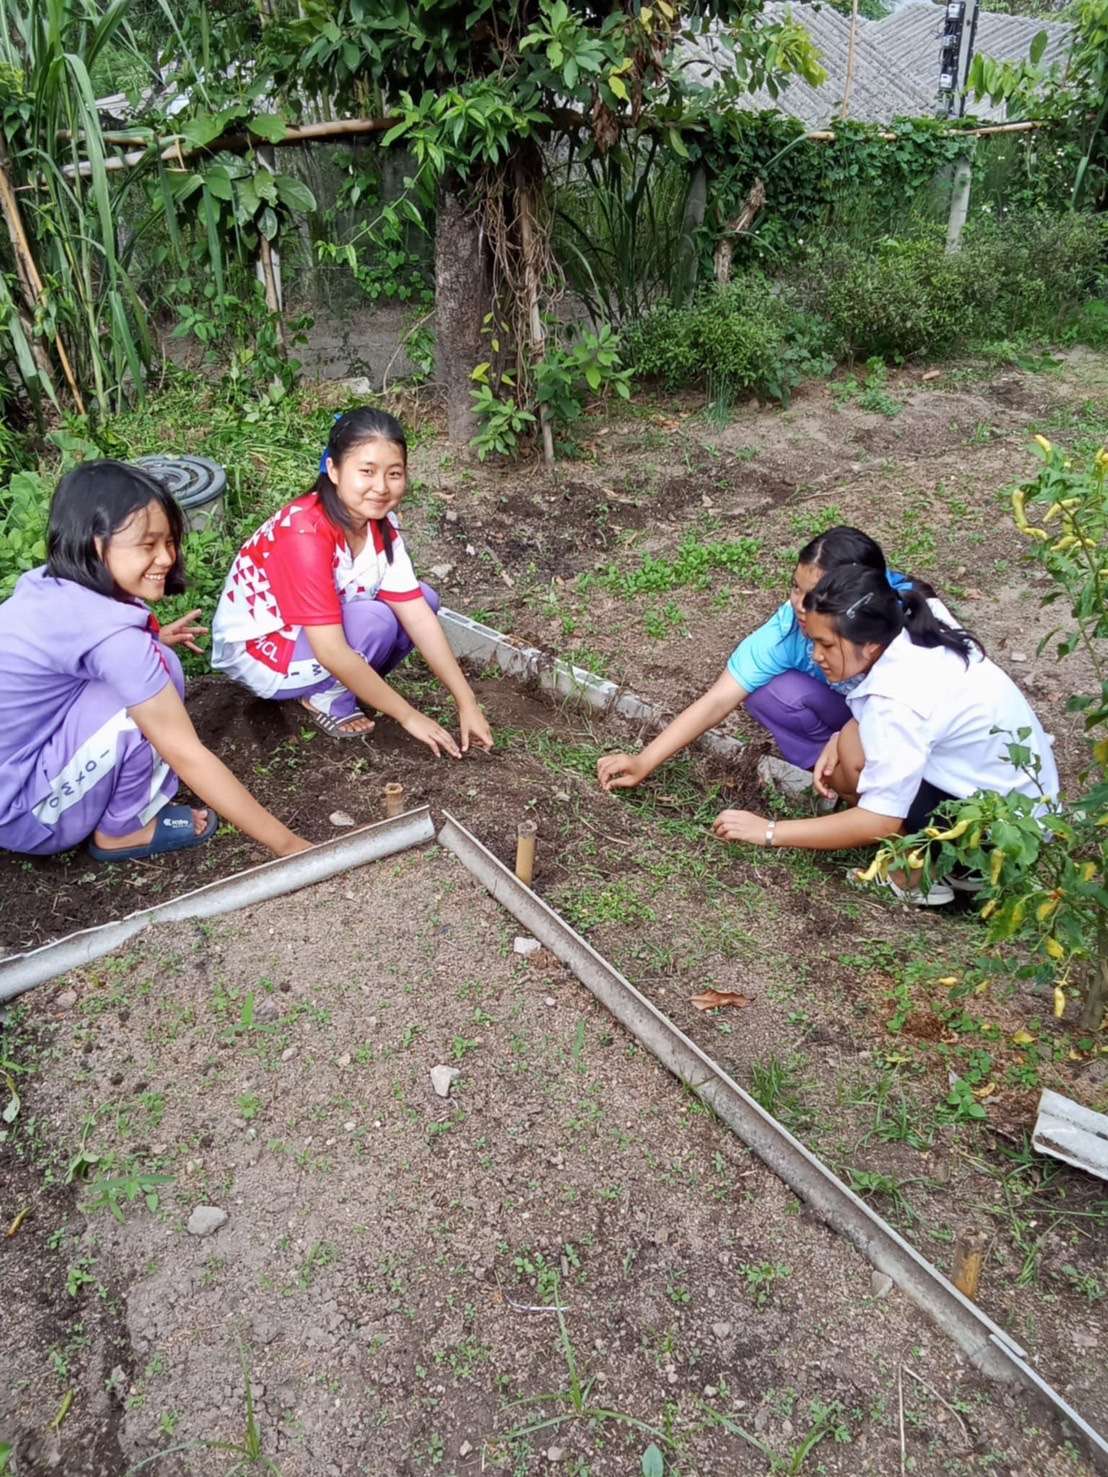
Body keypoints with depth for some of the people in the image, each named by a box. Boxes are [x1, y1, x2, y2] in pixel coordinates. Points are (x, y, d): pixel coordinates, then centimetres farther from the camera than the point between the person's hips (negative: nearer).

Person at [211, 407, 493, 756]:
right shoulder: (305, 534, -33)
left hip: (321, 629, 7)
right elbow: (331, 653, -34)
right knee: (374, 621, -29)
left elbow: (419, 616, -11)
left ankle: (345, 685, 3)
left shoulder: (381, 523, -11)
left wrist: (467, 704, -16)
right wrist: (408, 716, -28)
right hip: (256, 649, -7)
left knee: (424, 599, -6)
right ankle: (327, 700, -4)